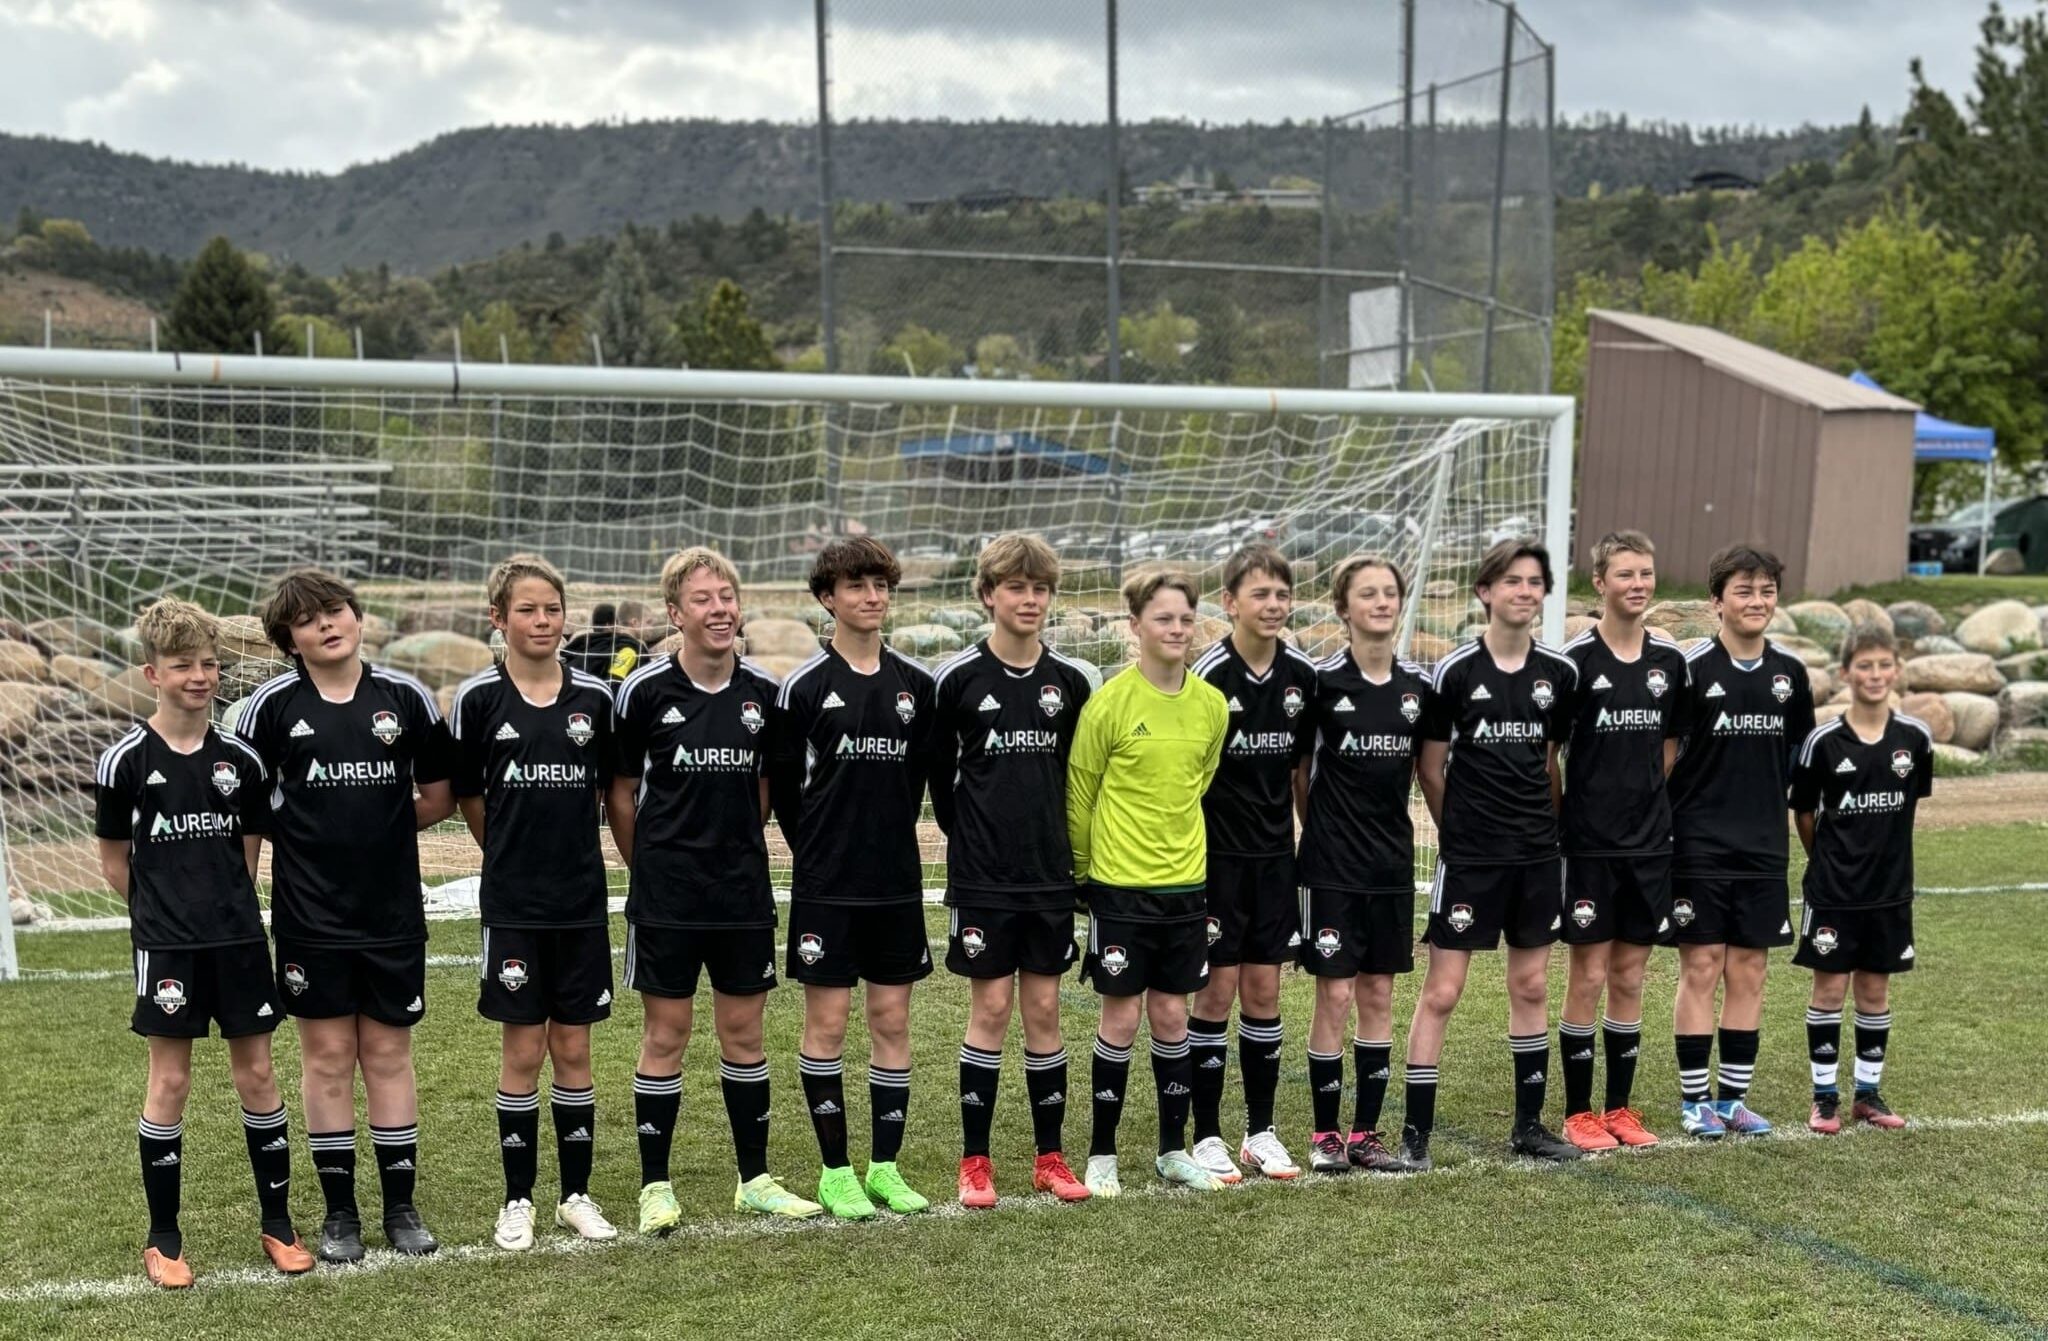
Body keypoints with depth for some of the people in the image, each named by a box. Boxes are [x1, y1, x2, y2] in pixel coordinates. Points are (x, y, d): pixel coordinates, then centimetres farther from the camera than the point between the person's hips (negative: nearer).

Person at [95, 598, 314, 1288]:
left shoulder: (240, 759, 3)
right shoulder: (126, 760, -5)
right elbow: (114, 861, 2)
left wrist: (224, 907, 5)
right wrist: (166, 911, 5)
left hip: (239, 938, 3)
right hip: (165, 945, -3)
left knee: (257, 1073, 7)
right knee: (169, 1081, 3)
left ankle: (278, 1223, 18)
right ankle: (163, 1238, 15)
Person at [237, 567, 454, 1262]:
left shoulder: (406, 696, 0)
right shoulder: (271, 706, -3)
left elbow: (438, 799, 8)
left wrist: (372, 826, 3)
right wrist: (314, 833, -1)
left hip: (395, 912, 1)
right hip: (310, 917, -1)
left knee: (389, 1056, 8)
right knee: (327, 1058, 5)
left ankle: (401, 1206, 19)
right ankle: (339, 1212, 17)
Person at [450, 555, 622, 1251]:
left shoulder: (595, 697, 1)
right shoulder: (478, 698, -4)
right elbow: (467, 796, 5)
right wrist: (516, 852, 10)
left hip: (582, 902, 2)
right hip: (513, 905, -2)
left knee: (573, 1049, 9)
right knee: (522, 1050, 4)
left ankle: (576, 1193, 21)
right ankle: (518, 1199, 17)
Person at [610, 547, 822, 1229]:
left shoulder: (764, 692, 1)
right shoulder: (645, 690, -8)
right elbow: (621, 792, 2)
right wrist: (651, 865, 7)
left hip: (744, 893, 3)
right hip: (666, 897, -3)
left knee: (743, 1031, 10)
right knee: (666, 1032, 3)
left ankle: (755, 1178, 22)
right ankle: (655, 1185, 14)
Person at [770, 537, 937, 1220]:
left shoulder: (916, 683, 5)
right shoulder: (804, 685, -5)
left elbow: (926, 772, 12)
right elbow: (782, 785, 0)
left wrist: (890, 837, 9)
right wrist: (820, 850, 4)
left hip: (896, 882, 3)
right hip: (825, 886, -3)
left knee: (891, 1019, 7)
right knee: (827, 1021, 2)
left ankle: (885, 1165, 16)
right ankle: (836, 1171, 13)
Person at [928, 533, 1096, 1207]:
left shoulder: (1071, 681, 4)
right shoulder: (959, 678, -5)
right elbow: (938, 771, 4)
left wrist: (1057, 839, 10)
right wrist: (970, 835, 7)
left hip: (1050, 874, 3)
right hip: (982, 875, -3)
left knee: (1044, 1008, 7)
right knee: (990, 1008, 0)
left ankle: (1049, 1155, 17)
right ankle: (974, 1160, 10)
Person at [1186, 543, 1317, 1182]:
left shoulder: (1302, 674, 2)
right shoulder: (1207, 675, -12)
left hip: (1275, 855, 4)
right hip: (1217, 856, -4)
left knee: (1264, 992, 9)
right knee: (1217, 992, 1)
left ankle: (1260, 1130, 20)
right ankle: (1207, 1136, 11)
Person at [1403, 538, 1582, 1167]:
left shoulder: (1560, 672, 4)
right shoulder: (1454, 671, -8)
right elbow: (1431, 768, 1)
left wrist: (1543, 822, 13)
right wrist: (1460, 830, 7)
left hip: (1537, 854, 4)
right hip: (1468, 856, -4)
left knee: (1531, 986, 12)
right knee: (1441, 991, -3)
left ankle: (1529, 1124, 24)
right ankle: (1416, 1132, 4)